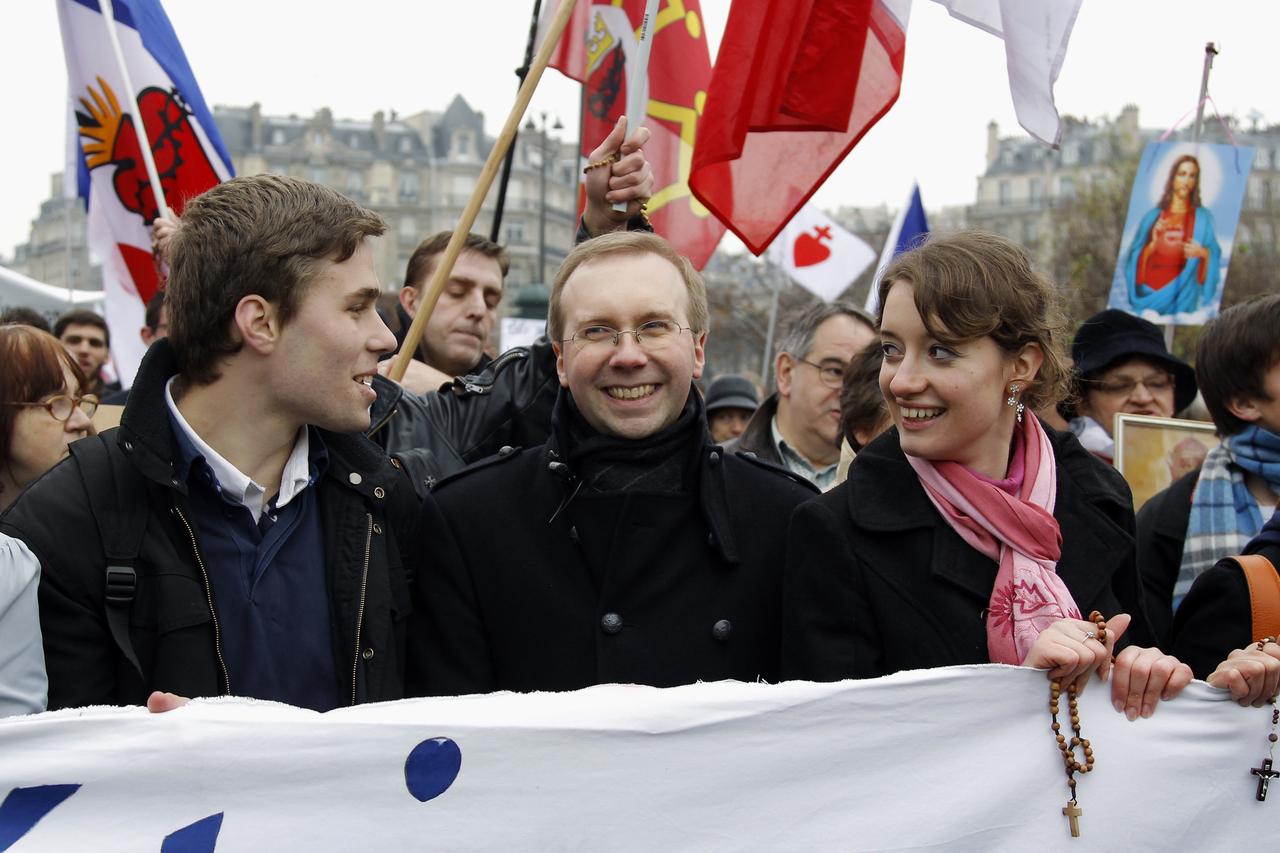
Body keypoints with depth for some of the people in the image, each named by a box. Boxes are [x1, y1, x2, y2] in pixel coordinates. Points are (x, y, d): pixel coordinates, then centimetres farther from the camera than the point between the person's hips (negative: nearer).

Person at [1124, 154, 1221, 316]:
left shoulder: (1203, 218, 6)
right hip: (1150, 291, 1)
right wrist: (1153, 245, -10)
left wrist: (1203, 253, -14)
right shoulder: (1153, 216, 9)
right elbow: (1136, 258, 7)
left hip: (1182, 294, -1)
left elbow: (1215, 255, 5)